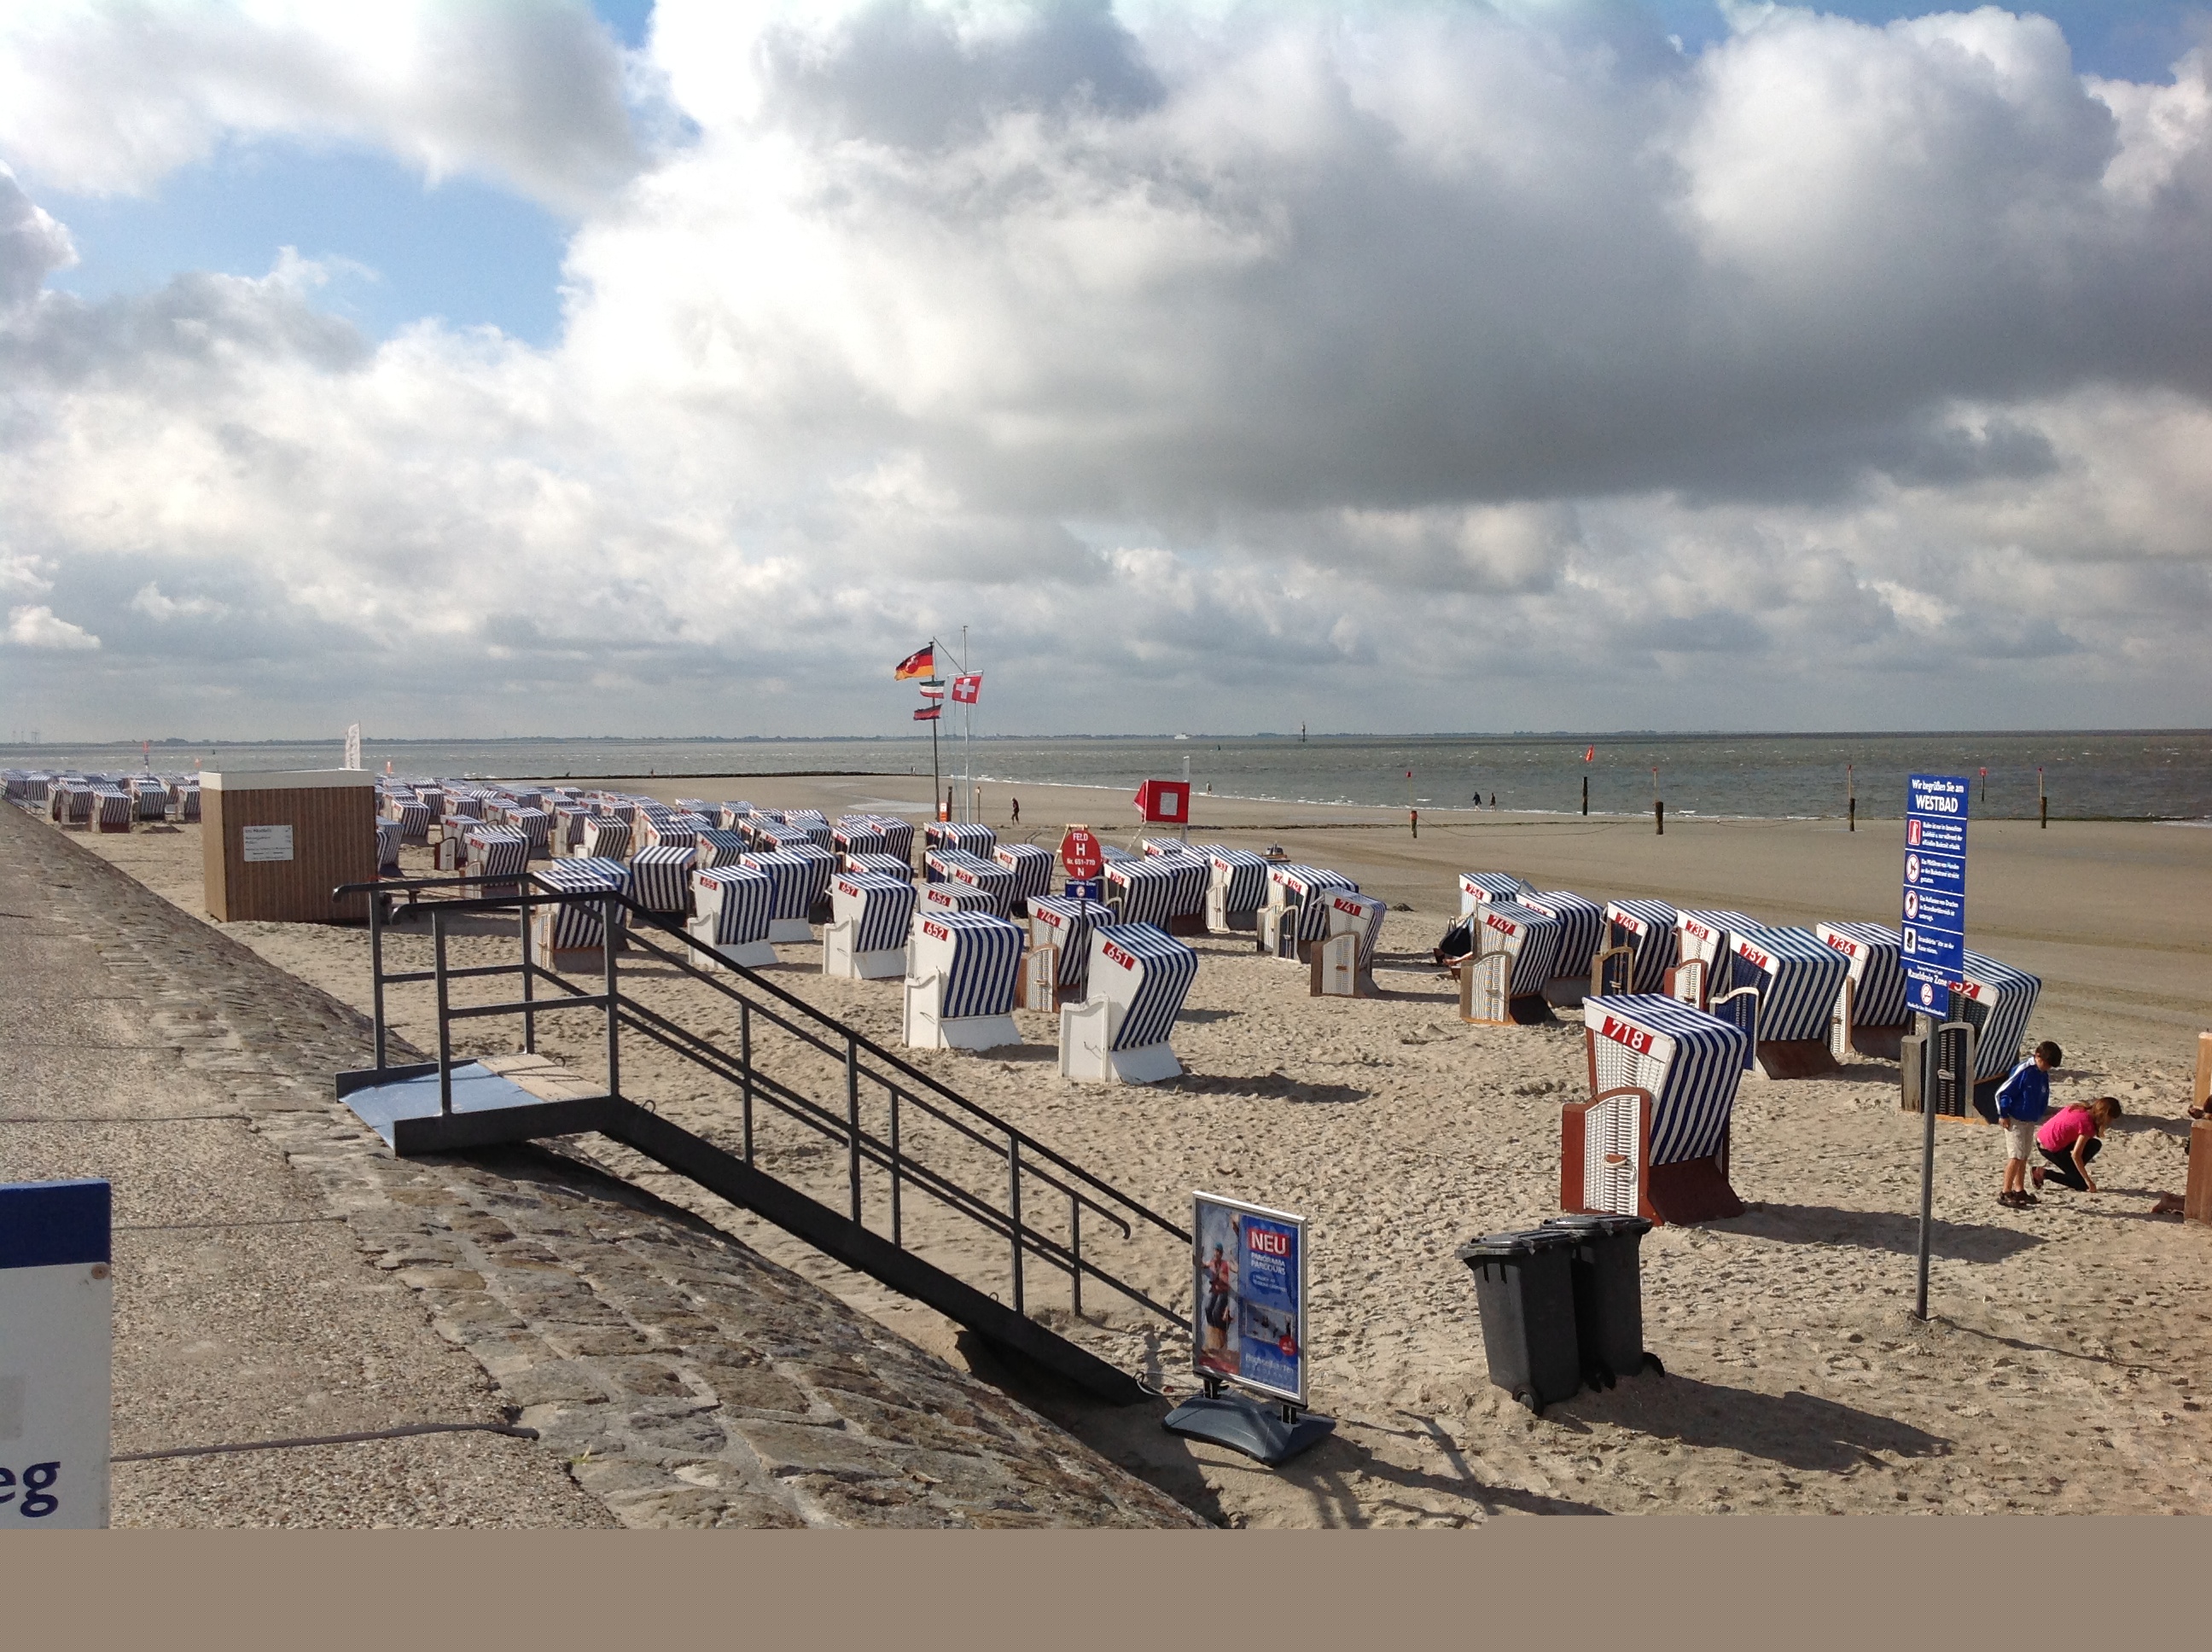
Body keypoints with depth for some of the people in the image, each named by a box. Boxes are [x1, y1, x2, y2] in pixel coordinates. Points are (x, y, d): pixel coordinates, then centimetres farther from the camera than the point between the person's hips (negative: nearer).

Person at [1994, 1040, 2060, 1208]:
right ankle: (2005, 1193, -7)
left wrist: (2039, 1115, 20)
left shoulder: (2043, 1074, 5)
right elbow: (2003, 1092, -18)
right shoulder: (2023, 1071, -20)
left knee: (2024, 1156, 14)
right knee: (2016, 1156, -10)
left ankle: (2019, 1190, 24)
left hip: (2030, 1120, 8)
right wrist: (2003, 1115, -14)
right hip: (2015, 1120, -8)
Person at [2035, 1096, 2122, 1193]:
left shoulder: (2080, 1108, 2)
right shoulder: (2087, 1124, -21)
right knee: (2082, 1184, 1)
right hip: (2050, 1149, -9)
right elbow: (2075, 1155, -22)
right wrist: (2088, 1181, -14)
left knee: (2095, 1144, 8)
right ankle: (2044, 1172, -2)